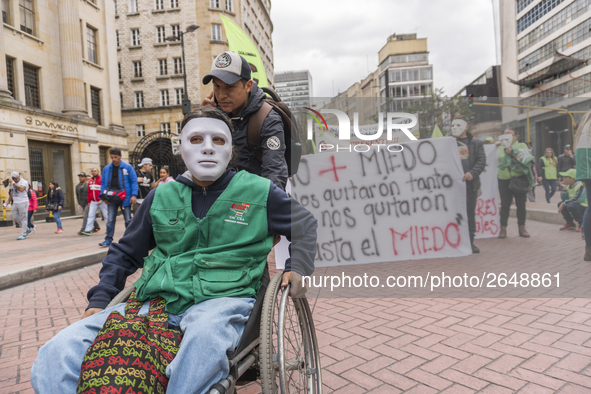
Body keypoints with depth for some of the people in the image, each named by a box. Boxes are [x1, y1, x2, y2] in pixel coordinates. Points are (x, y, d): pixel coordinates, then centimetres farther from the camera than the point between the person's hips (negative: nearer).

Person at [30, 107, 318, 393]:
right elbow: (125, 252, 24)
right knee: (58, 353, -16)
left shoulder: (258, 192, 5)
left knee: (205, 334, -40)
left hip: (223, 299, -3)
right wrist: (99, 299, 13)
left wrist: (297, 267, -1)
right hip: (157, 301, 3)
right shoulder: (162, 196, 13)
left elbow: (306, 224, 16)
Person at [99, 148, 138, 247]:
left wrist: (134, 195, -13)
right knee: (110, 220, 5)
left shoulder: (128, 167, -2)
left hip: (125, 197, -3)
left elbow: (134, 181, -4)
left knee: (128, 219, 6)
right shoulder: (106, 168, 9)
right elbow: (103, 183, 12)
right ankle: (108, 239, 13)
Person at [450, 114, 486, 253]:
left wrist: (472, 173, -13)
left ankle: (470, 242, 16)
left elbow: (482, 160, 3)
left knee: (470, 212, 7)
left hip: (470, 183, 1)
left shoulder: (476, 143, 11)